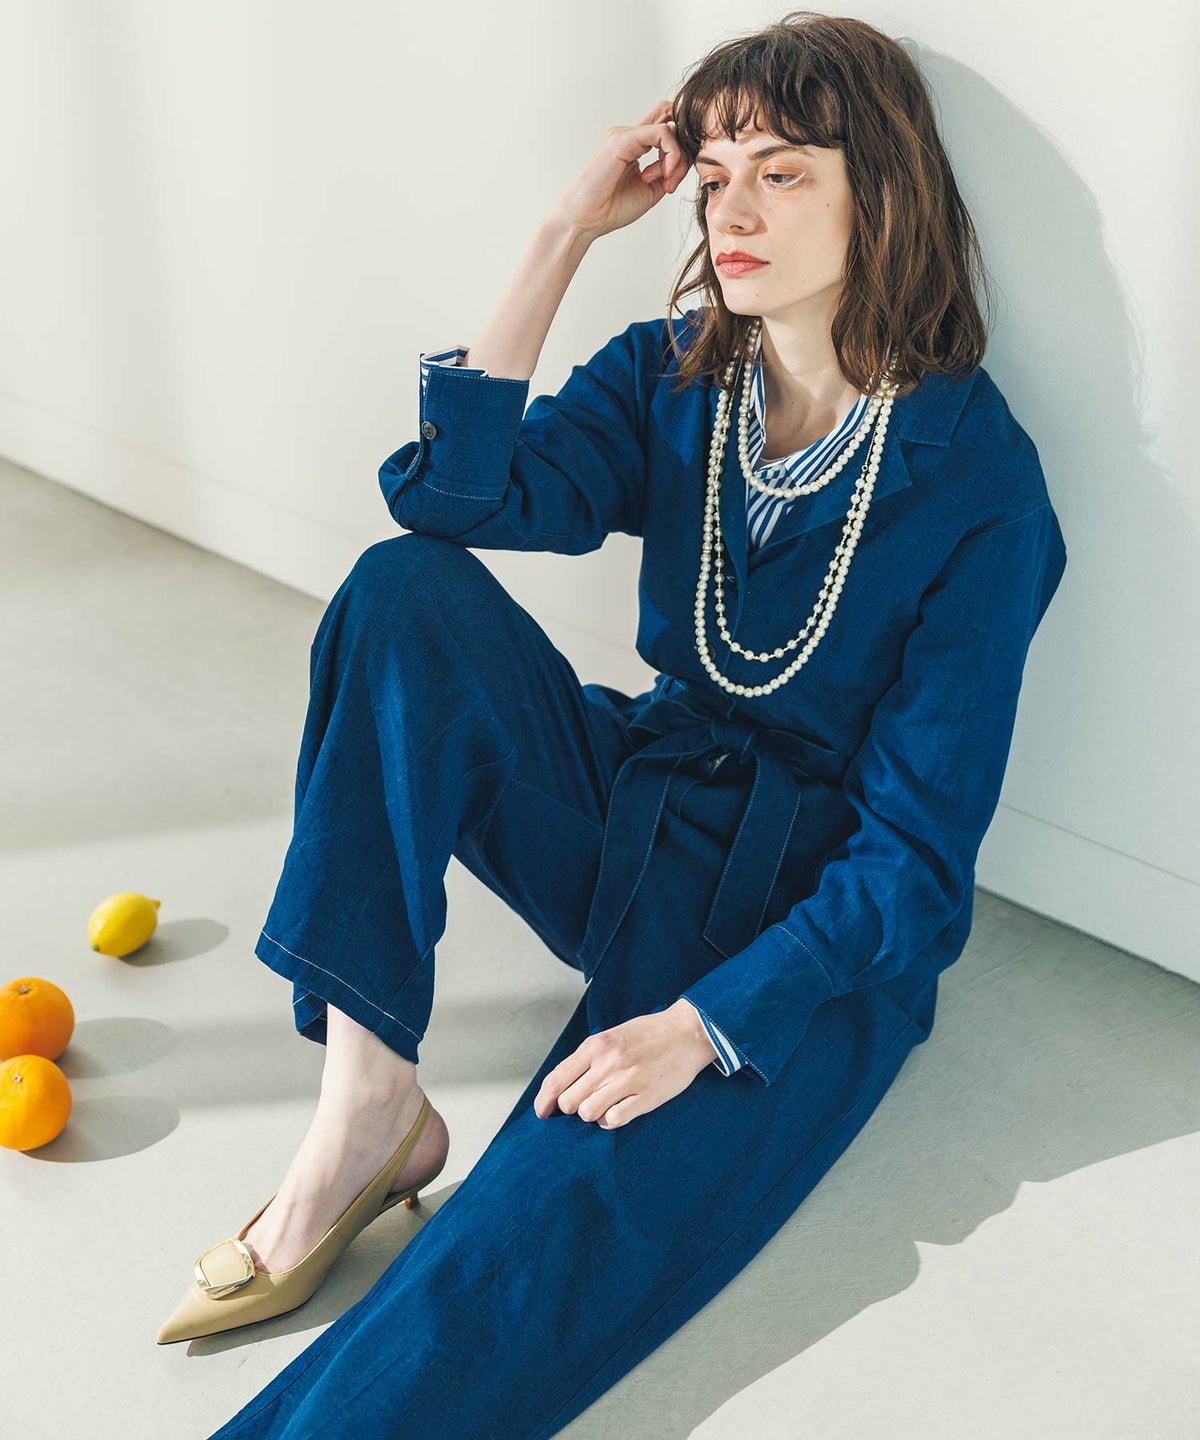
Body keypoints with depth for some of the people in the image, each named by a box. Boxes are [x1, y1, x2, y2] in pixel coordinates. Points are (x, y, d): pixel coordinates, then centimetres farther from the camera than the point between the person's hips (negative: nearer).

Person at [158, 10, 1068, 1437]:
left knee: (548, 1231, -31)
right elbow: (453, 489, -16)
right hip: (636, 820, 5)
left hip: (816, 921, -5)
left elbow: (914, 850, -15)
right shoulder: (672, 376, 1)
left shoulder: (977, 479, -14)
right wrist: (565, 233, -17)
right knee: (406, 589, -19)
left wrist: (700, 1025, -25)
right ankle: (362, 1106, -21)